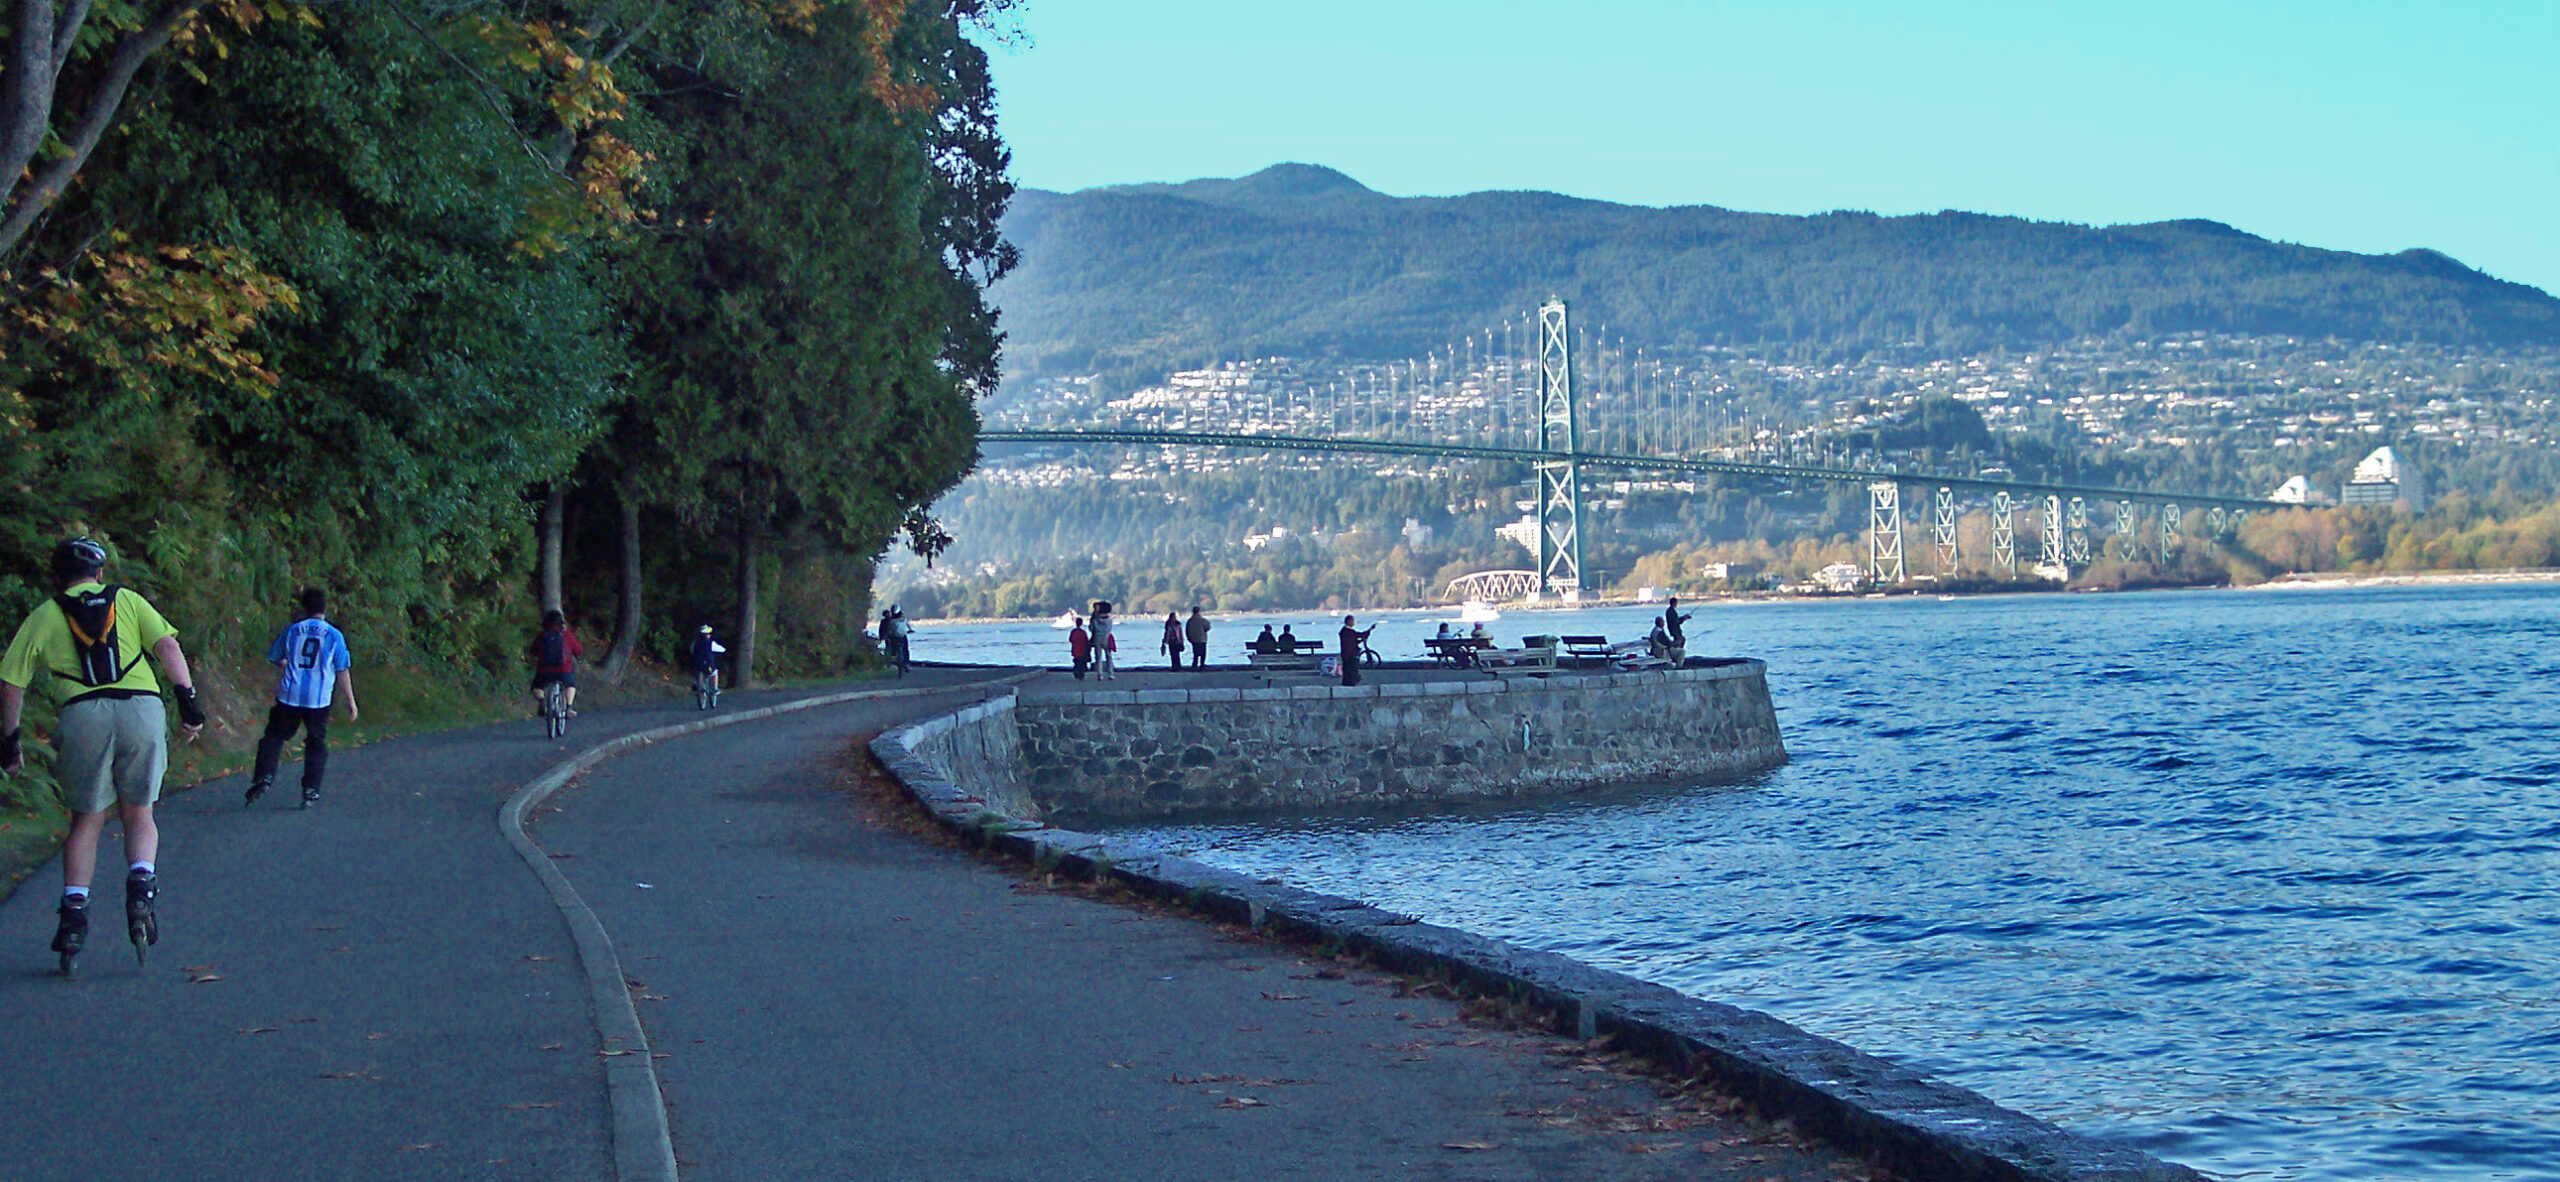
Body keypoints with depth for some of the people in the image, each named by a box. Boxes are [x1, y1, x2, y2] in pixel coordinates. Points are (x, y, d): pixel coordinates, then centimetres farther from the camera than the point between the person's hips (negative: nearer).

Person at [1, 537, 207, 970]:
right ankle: (141, 880, -9)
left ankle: (74, 909, 3)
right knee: (138, 813, 15)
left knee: (87, 820, 13)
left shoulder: (43, 616, 17)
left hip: (82, 715, 0)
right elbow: (168, 647, 4)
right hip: (142, 708, 0)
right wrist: (188, 702, 1)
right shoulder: (128, 601, 18)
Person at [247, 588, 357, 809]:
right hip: (319, 700, -1)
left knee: (275, 735, 12)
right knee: (316, 743, 11)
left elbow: (276, 660, 12)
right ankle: (310, 790, 8)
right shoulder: (334, 635, 1)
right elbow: (342, 672, 2)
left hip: (289, 697, 1)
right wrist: (351, 702, 8)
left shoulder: (291, 630, 5)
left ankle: (264, 776, -6)